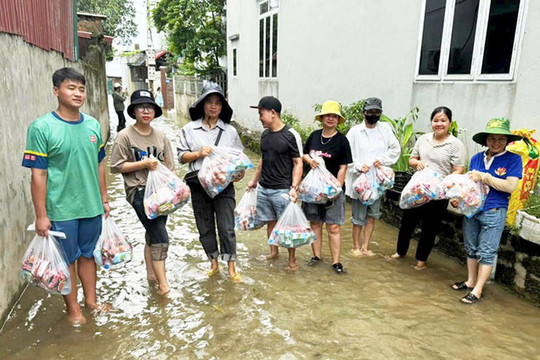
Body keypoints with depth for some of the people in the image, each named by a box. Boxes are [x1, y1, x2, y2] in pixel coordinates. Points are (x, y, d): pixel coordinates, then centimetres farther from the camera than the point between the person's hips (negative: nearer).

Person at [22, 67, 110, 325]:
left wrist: (104, 199, 13)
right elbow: (38, 174, -12)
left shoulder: (93, 125, 3)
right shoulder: (41, 128, -12)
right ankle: (73, 308, 29)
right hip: (61, 210, -4)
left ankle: (91, 299, 37)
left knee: (88, 254, 18)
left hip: (92, 206, 4)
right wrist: (41, 215, -12)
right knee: (68, 259, 11)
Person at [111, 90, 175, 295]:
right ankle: (163, 285, -1)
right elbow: (116, 167, -7)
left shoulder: (160, 135, 9)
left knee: (152, 235, 18)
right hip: (140, 191, -6)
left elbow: (169, 166, 13)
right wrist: (143, 164, -15)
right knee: (160, 239, -11)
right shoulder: (125, 136, -6)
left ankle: (151, 274, 35)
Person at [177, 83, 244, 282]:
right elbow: (182, 156, 4)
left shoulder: (230, 130, 6)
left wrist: (239, 172, -9)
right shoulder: (189, 129, 4)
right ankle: (214, 263, 30)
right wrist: (198, 154, -14)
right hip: (199, 185, 1)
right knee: (205, 227, 12)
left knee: (227, 227, -2)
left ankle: (231, 268, 12)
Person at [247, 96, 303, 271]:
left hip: (282, 190, -6)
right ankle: (273, 252, 31)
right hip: (263, 188, 6)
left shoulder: (291, 135, -11)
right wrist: (254, 180, 23)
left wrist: (294, 187, -19)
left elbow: (298, 164, -11)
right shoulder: (265, 134, 9)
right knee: (270, 221, 15)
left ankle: (292, 259, 15)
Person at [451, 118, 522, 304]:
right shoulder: (476, 158, 6)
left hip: (494, 213, -5)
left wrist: (484, 177, -18)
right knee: (471, 248, 15)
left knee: (487, 252, 2)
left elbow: (510, 186, -15)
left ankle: (478, 290, 11)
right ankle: (471, 281, 31)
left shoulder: (513, 159, -6)